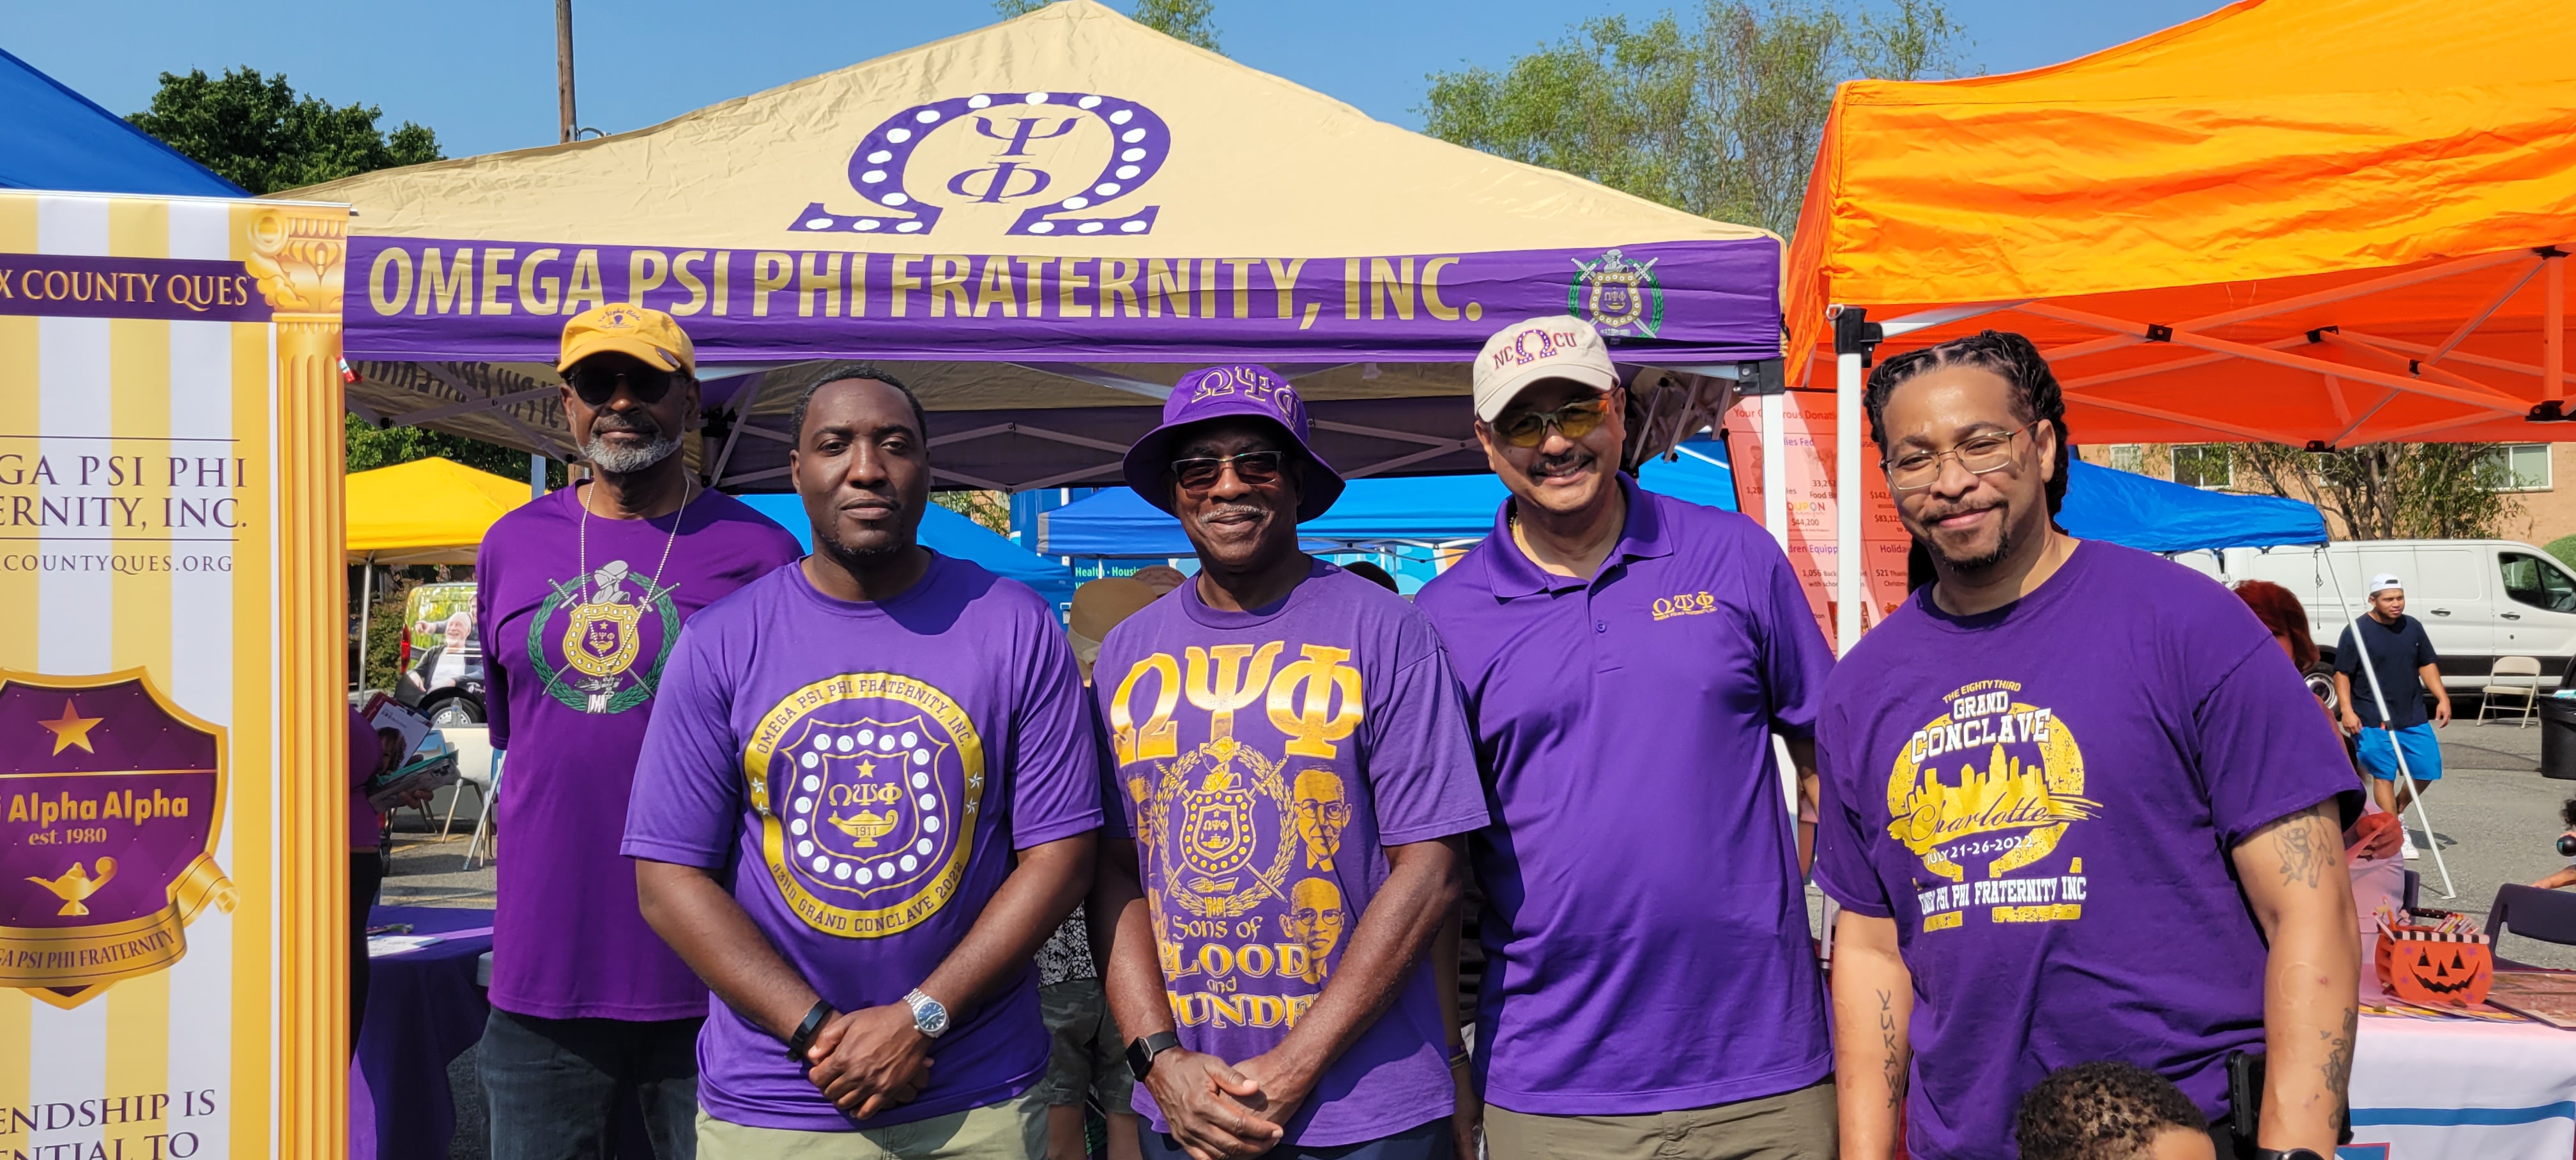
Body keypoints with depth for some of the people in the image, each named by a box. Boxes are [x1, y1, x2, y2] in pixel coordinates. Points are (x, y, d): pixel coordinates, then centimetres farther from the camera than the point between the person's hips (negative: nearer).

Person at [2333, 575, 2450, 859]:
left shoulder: (2413, 627, 8)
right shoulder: (2357, 631, -8)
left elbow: (2427, 664, 16)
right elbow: (2342, 674, -7)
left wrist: (2442, 698, 6)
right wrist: (2347, 710, -16)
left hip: (2414, 717, 5)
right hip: (2374, 720, -5)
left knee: (2429, 770, 6)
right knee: (2384, 775, -1)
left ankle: (2397, 811, 31)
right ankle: (2398, 836, 6)